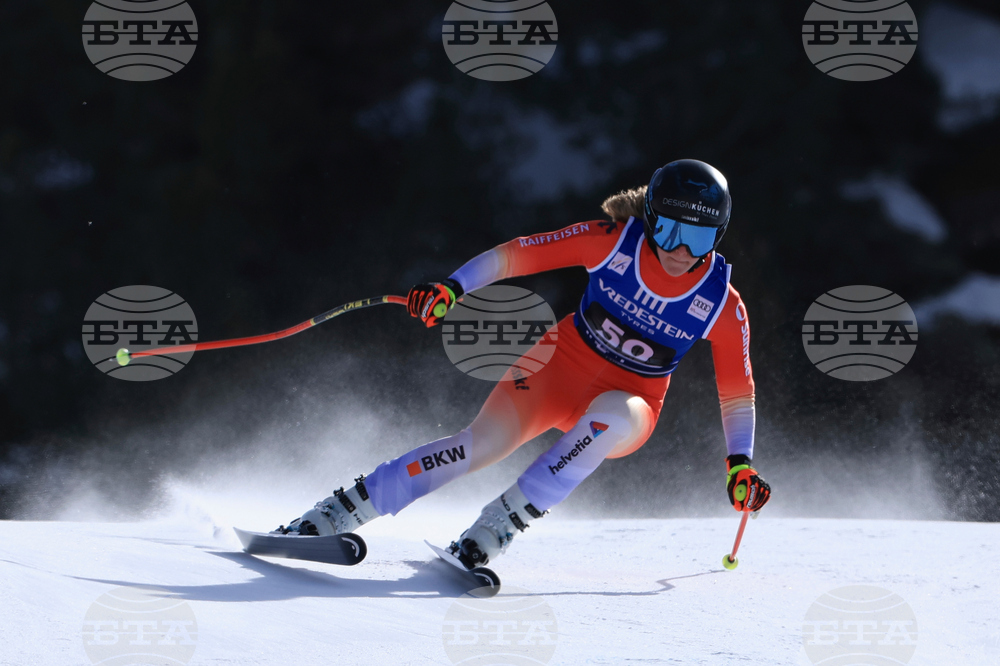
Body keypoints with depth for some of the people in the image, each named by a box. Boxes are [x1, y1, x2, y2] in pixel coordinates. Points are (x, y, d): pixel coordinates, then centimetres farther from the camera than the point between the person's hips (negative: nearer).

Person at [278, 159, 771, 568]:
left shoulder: (723, 306, -14)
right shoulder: (615, 241, -15)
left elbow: (738, 392, -4)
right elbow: (515, 255, -10)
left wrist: (740, 465, -15)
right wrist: (451, 288, -22)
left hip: (628, 406, 0)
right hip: (562, 365, 0)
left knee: (608, 419, -38)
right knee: (485, 441, -24)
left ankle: (498, 525, -33)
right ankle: (337, 513, -18)